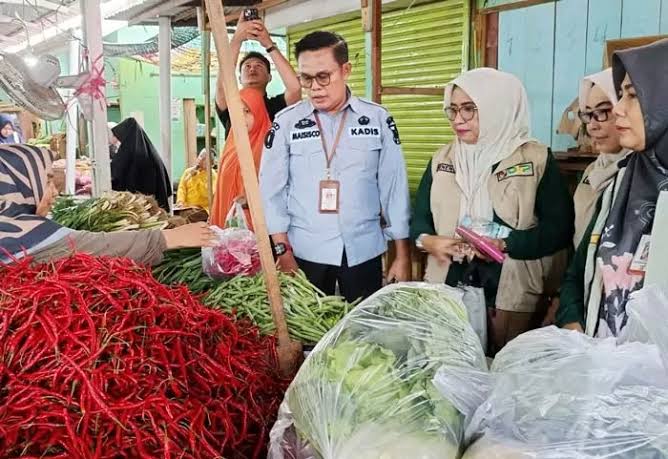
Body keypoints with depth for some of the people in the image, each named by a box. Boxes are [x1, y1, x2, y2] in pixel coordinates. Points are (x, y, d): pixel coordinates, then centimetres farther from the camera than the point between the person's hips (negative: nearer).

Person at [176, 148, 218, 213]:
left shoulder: (212, 174, 1)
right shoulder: (188, 171, 12)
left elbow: (207, 193, -10)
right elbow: (182, 188, 4)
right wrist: (180, 202, -13)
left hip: (203, 208, -3)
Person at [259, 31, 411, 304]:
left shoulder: (378, 119, 0)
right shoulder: (286, 122, -1)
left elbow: (394, 188, 2)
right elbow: (271, 191, 1)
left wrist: (402, 256, 2)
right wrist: (283, 251, -4)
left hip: (364, 251, 1)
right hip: (306, 253, 0)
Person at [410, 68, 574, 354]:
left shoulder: (537, 159, -3)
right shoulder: (442, 160, 11)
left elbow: (558, 228, -9)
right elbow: (420, 217, 12)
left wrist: (502, 244, -20)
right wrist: (427, 240, -10)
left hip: (512, 294, -4)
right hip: (448, 288, 4)